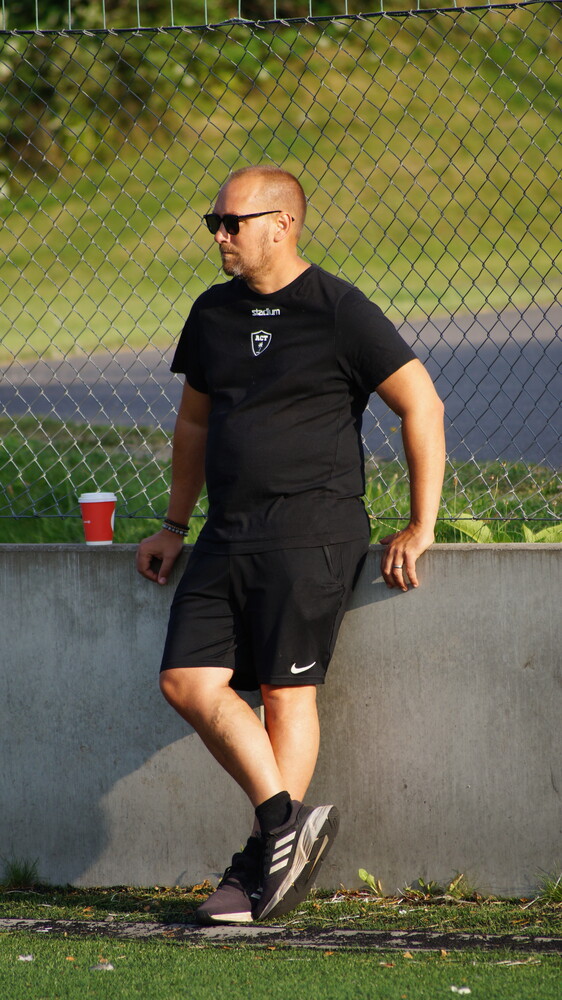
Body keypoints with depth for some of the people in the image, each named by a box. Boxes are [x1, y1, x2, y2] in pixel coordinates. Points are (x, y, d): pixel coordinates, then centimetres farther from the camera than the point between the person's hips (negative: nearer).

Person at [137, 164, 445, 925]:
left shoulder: (337, 311, -6)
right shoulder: (213, 314, 14)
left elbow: (422, 405, -4)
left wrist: (420, 528, -6)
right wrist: (176, 526, 25)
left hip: (310, 530, -7)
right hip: (228, 536, 7)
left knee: (286, 692, -6)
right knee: (188, 681, -4)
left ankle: (265, 861, 0)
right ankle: (288, 820, 2)